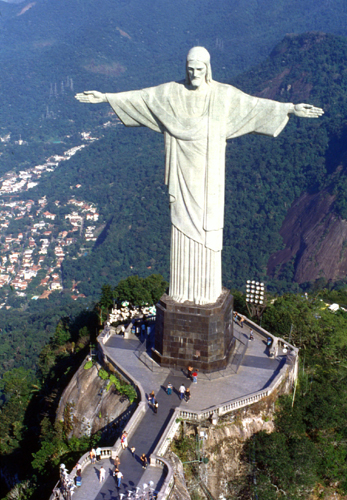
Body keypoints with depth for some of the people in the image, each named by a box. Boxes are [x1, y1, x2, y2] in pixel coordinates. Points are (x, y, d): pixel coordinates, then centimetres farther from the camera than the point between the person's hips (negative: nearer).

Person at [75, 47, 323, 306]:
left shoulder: (225, 94, -3)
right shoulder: (171, 92, 0)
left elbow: (257, 105, -5)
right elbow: (139, 96, 5)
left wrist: (292, 108, -13)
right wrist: (105, 97, 5)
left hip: (209, 173, -1)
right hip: (183, 172, 1)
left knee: (207, 228, 4)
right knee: (183, 226, 7)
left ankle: (206, 290, 19)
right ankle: (183, 288, 21)